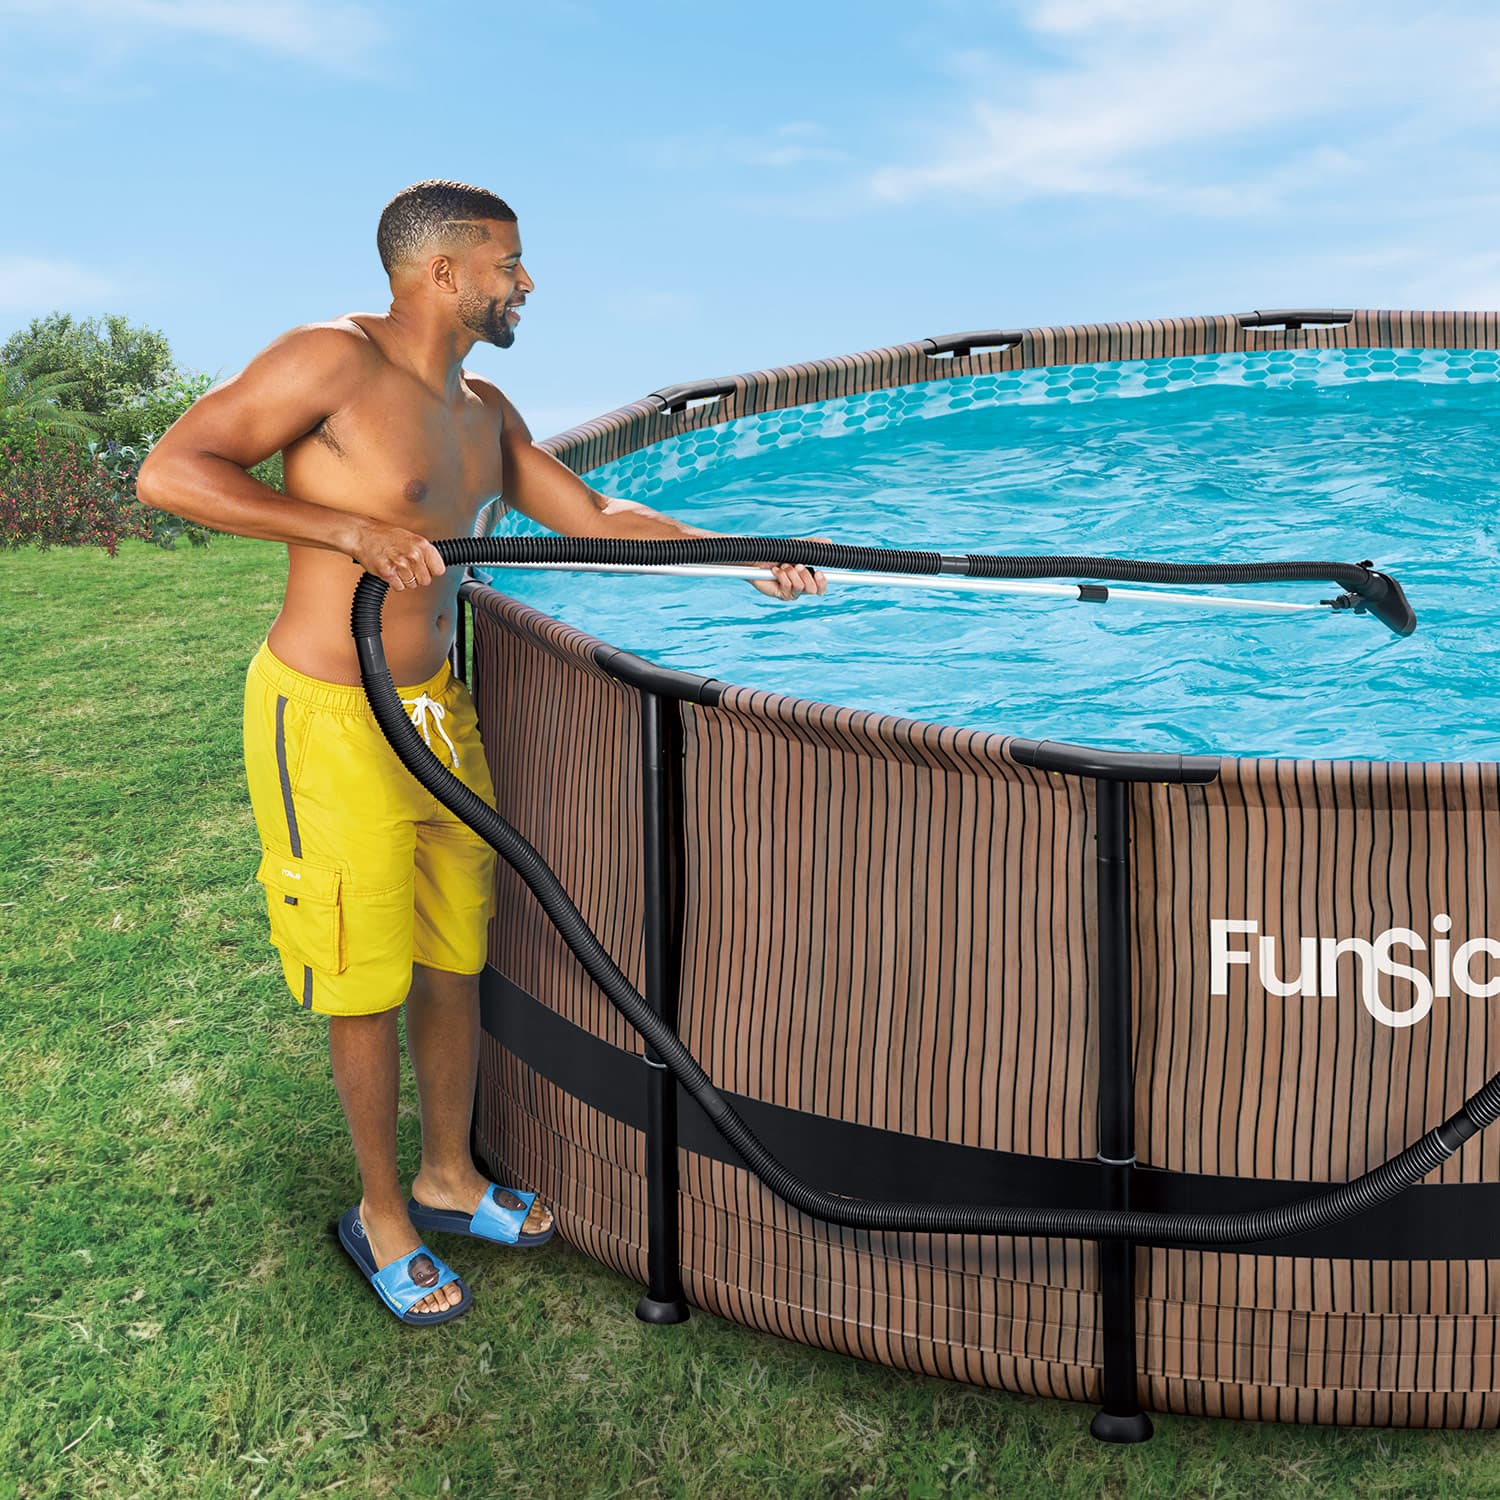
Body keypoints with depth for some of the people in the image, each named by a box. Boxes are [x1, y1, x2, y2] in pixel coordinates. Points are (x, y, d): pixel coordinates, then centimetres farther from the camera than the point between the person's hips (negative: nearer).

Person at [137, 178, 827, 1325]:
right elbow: (171, 470, -17)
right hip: (327, 721, -8)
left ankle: (448, 1178, 36)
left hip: (438, 708, 8)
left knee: (457, 959, 16)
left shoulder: (482, 410, 9)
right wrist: (347, 526, -25)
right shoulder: (334, 361, -15)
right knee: (368, 982, 4)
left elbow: (594, 518, 14)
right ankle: (382, 1213, 25)